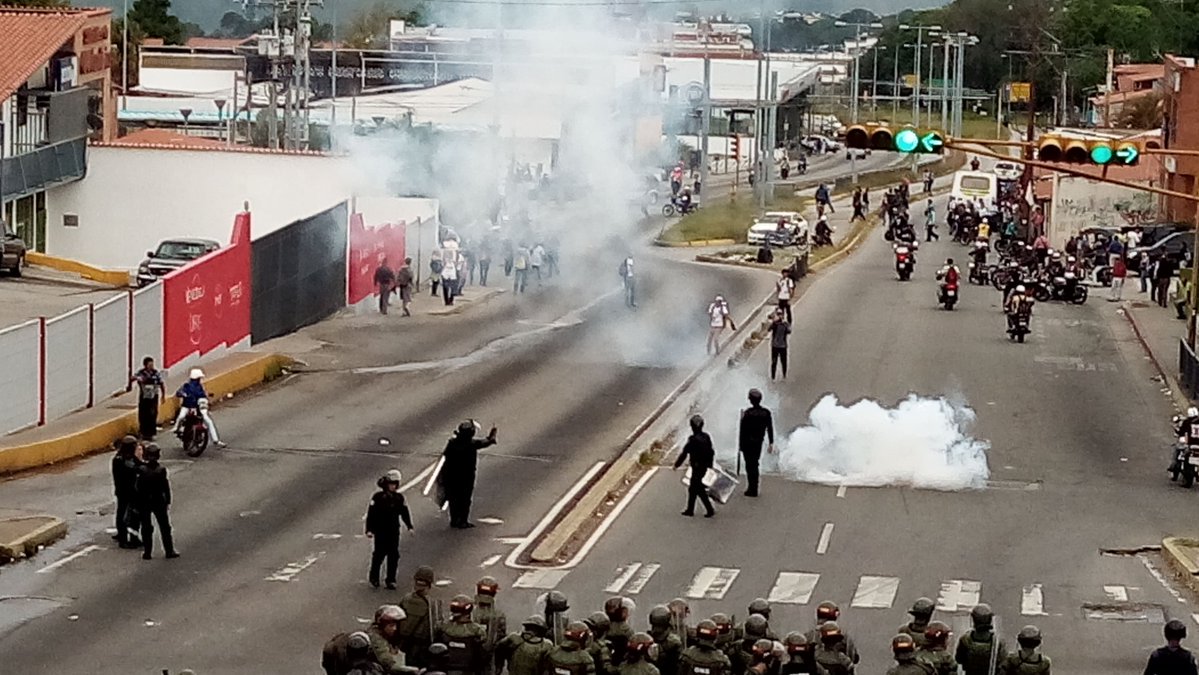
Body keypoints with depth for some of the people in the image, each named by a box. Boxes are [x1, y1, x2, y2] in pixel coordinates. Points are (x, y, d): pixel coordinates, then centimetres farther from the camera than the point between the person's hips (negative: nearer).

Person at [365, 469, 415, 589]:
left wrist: (409, 526, 9)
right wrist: (369, 529, -12)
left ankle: (391, 580, 7)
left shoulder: (399, 497, 6)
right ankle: (374, 578, 19)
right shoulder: (378, 497, -7)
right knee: (379, 554, 2)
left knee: (394, 555, 1)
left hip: (394, 531, 4)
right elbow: (371, 513, -7)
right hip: (380, 531, -4)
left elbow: (404, 512, 15)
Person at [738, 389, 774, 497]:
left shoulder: (748, 412, -17)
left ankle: (752, 489, 4)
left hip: (747, 442, -5)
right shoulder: (766, 413, -3)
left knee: (750, 465, 4)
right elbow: (770, 429, 2)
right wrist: (771, 443, 9)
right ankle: (753, 488, 27)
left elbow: (743, 429, -14)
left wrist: (740, 443, -5)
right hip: (758, 442, 5)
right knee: (754, 465, 19)